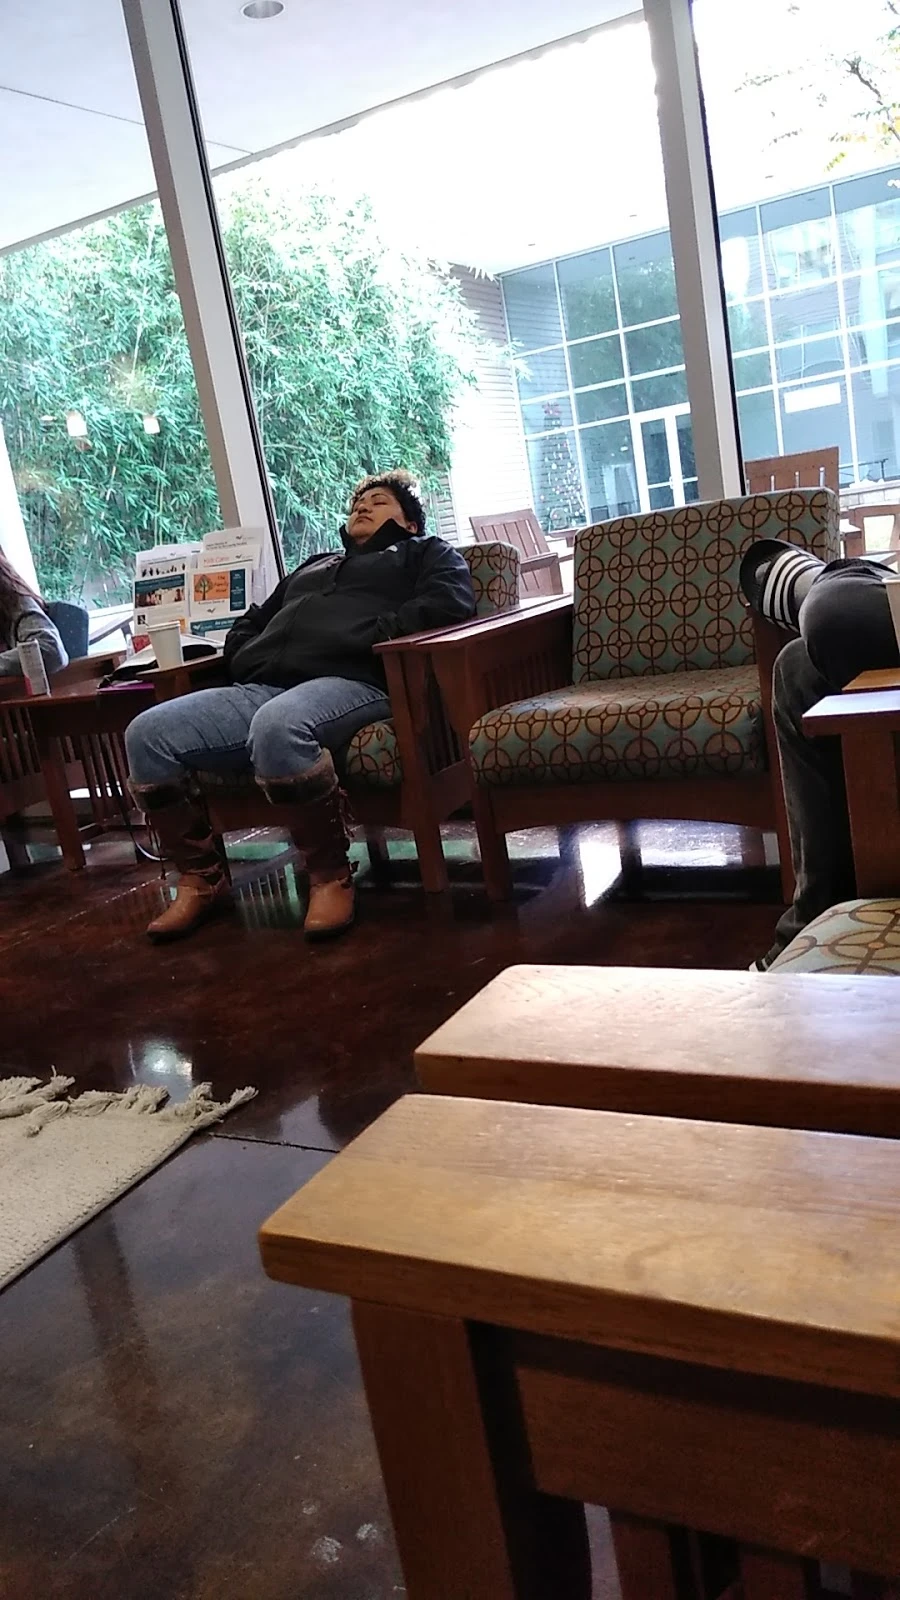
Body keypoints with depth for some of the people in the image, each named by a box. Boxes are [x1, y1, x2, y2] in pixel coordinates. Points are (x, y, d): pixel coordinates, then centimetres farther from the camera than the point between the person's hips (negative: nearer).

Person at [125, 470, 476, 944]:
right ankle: (202, 879, -3)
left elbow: (448, 602, 1)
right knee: (147, 734, -15)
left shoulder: (425, 552, 24)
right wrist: (245, 657, 15)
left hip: (351, 681, -6)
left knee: (277, 726, -41)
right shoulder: (314, 566, 40)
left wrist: (369, 637, -10)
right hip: (259, 689, 7)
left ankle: (330, 876, -22)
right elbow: (252, 622, 40)